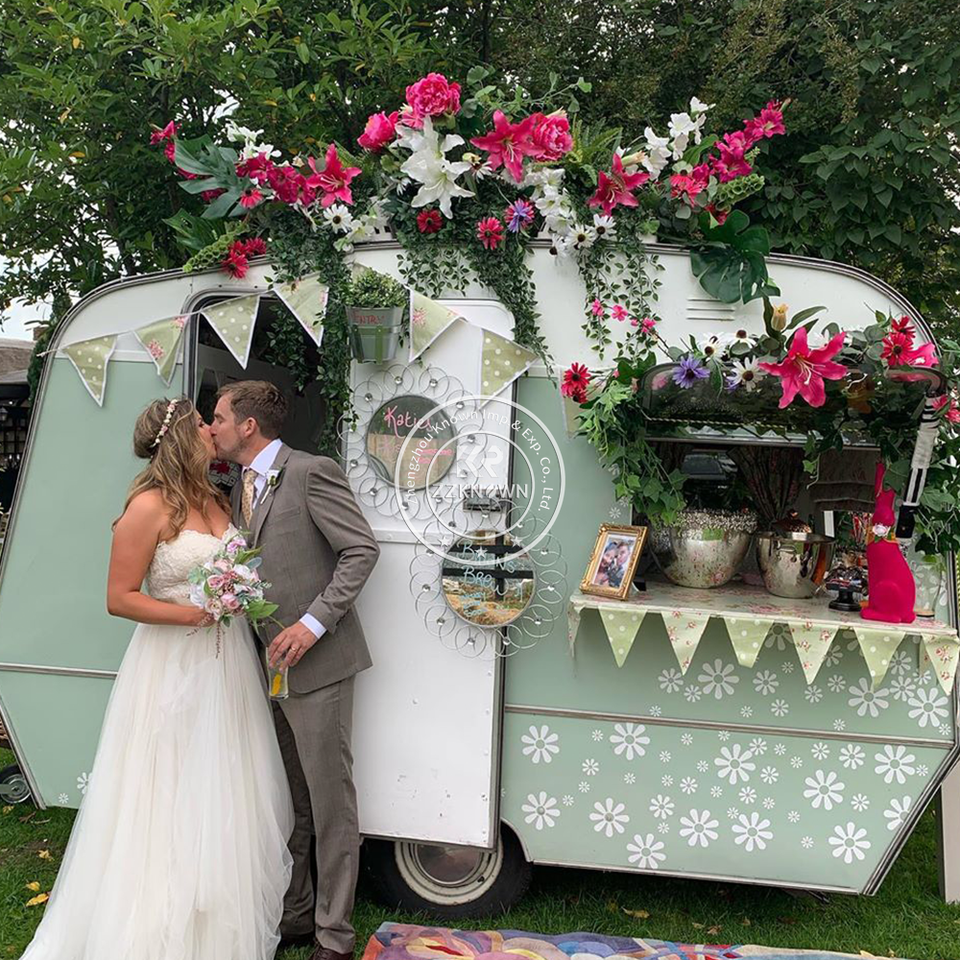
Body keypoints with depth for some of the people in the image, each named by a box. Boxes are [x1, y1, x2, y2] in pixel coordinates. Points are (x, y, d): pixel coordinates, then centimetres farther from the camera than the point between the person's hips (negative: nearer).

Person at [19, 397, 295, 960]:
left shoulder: (216, 499, 8)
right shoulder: (150, 506, -13)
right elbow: (120, 598, -13)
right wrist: (193, 614, -19)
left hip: (228, 661, 7)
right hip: (173, 666, -7)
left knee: (226, 797, 14)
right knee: (171, 801, 2)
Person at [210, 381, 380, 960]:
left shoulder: (312, 473, -12)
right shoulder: (243, 486, 16)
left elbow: (363, 550, -16)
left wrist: (313, 622, -21)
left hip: (317, 661, -8)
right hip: (270, 665, 9)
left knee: (330, 802, 2)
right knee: (287, 801, 17)